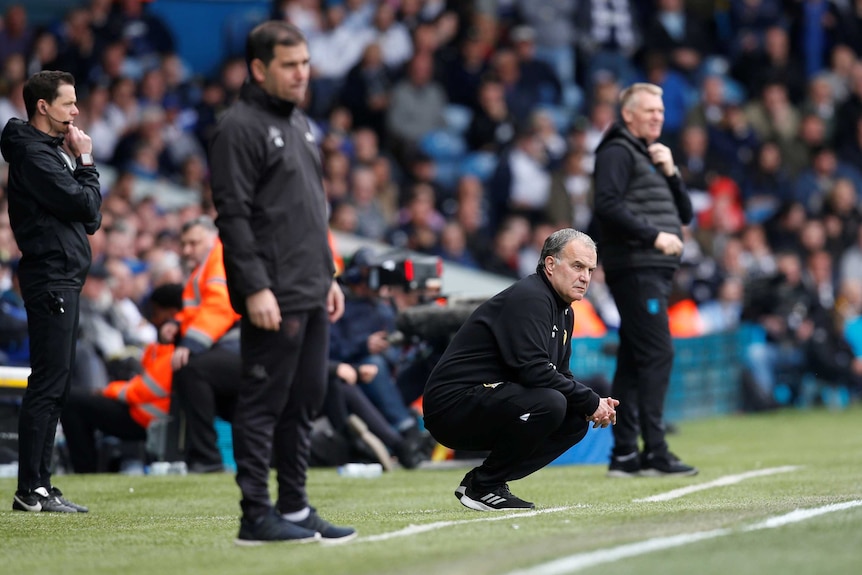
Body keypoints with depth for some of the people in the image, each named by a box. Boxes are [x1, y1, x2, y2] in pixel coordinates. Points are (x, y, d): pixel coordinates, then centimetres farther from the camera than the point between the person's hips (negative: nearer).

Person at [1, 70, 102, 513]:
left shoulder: (53, 150, 19)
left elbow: (90, 218, 17)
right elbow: (83, 203, -18)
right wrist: (86, 163, -2)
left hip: (64, 278, 10)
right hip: (50, 277, -10)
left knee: (55, 384, 10)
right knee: (48, 383, -11)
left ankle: (40, 486, 13)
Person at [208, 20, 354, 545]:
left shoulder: (300, 123, 18)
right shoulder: (240, 128, -10)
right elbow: (233, 215, -16)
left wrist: (329, 275, 20)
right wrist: (255, 288, -21)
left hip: (312, 295, 9)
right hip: (273, 298, -9)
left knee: (305, 401, 11)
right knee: (264, 403, -6)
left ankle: (295, 507, 17)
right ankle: (256, 515, -3)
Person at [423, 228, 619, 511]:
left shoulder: (564, 312, 16)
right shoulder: (528, 297, -16)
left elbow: (561, 376, 19)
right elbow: (535, 371, -26)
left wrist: (596, 404, -1)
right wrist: (591, 402, -18)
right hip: (453, 402, -10)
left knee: (576, 421, 3)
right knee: (550, 403, -28)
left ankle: (485, 480, 4)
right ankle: (483, 486, -13)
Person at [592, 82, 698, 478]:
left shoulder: (653, 156, 25)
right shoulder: (617, 152, -4)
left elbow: (684, 214, 21)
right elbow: (608, 206, -18)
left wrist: (671, 173, 6)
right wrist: (654, 236, -20)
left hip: (656, 271, 10)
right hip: (634, 267, -10)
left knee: (634, 360, 8)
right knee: (657, 353, -14)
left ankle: (624, 454, 9)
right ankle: (654, 452, -16)